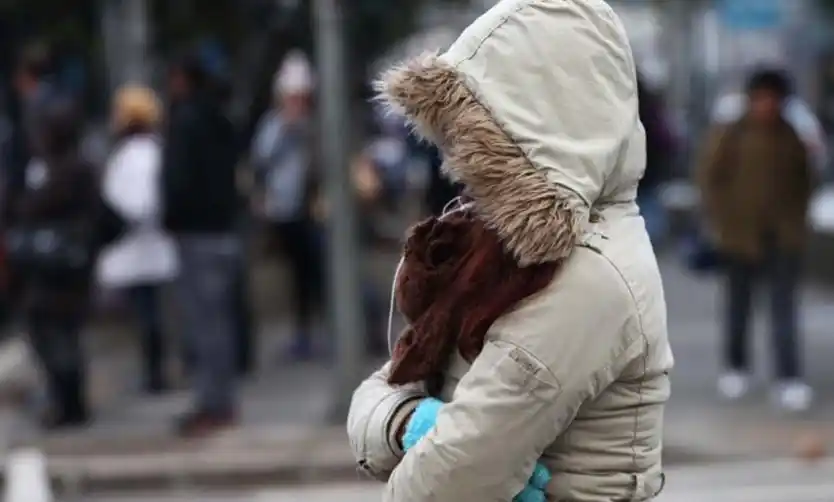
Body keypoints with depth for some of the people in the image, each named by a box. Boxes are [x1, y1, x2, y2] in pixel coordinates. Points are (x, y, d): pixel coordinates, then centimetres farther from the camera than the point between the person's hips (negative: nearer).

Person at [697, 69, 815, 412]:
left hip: (784, 237, 1)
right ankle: (736, 368, 26)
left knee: (784, 307, -5)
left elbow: (803, 181, 15)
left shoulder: (791, 139, 4)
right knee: (738, 304, 10)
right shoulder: (729, 136, -4)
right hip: (741, 235, -1)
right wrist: (721, 224, -5)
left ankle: (790, 379, -10)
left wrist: (797, 220, 8)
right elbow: (710, 179, -2)